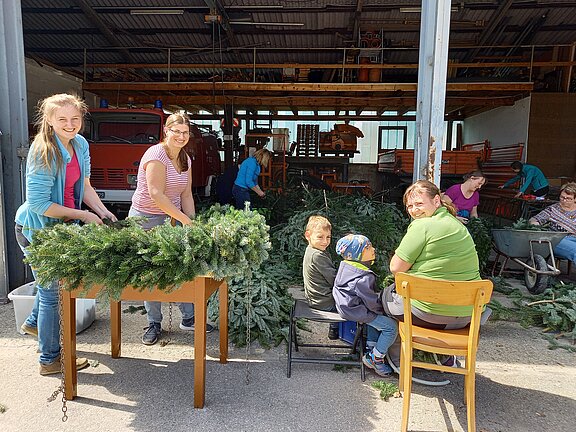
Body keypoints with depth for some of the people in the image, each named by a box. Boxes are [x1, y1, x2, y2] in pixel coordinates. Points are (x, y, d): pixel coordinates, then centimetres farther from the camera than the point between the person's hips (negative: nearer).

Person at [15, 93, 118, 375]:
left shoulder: (80, 144, -3)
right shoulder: (43, 152, -26)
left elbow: (84, 186, 5)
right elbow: (38, 204, -26)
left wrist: (104, 212, -7)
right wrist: (83, 215, -23)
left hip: (60, 225, 8)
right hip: (35, 229, -8)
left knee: (54, 280, 27)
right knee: (52, 291, 4)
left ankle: (34, 323, 56)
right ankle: (50, 360, 23)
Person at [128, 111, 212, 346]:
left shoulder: (185, 159, 8)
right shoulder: (156, 155, -17)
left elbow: (186, 194, 9)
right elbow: (156, 195, -24)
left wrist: (193, 222, -1)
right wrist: (184, 219, -22)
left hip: (172, 218, 7)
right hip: (146, 220, -6)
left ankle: (188, 318, 18)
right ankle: (154, 323, 18)